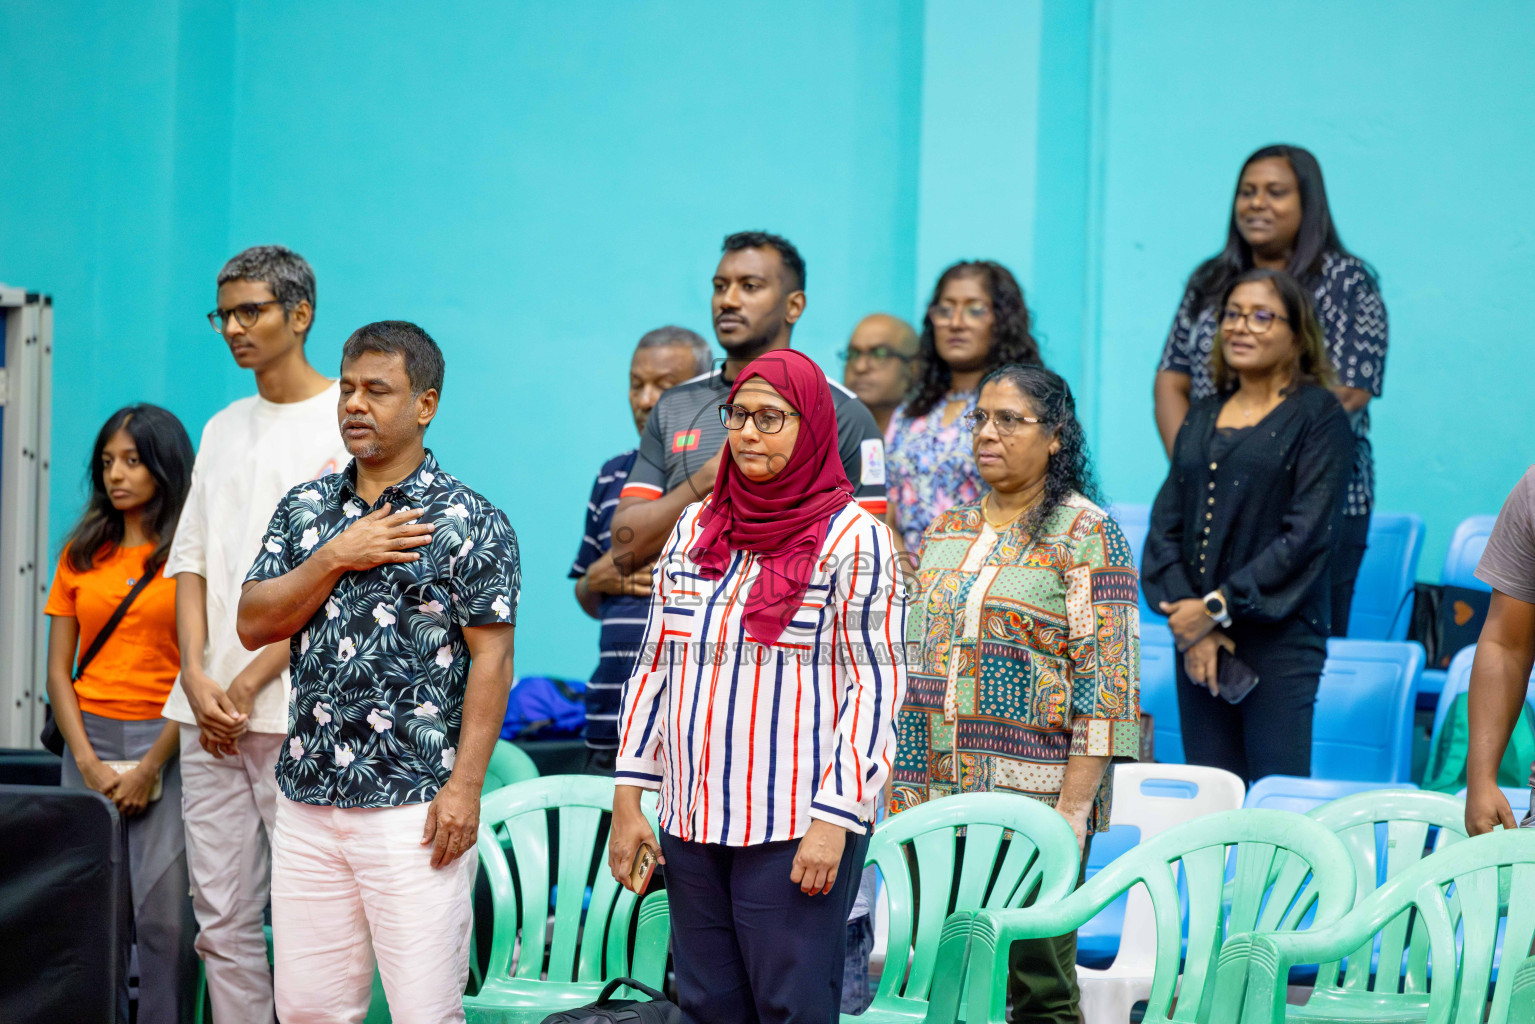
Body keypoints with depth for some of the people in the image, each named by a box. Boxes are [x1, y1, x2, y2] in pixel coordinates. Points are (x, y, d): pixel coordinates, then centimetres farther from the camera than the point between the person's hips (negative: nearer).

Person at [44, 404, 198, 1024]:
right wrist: (89, 764, -2)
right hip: (91, 740, 4)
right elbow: (59, 670, 10)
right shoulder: (82, 553, 13)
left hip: (168, 741, -4)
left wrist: (149, 768, -8)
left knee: (164, 913, -9)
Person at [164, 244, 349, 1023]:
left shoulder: (344, 422, -2)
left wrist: (249, 684, -11)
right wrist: (197, 677, -2)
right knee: (222, 920, 6)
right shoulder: (223, 430, 18)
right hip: (208, 716, 6)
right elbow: (192, 563, 14)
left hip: (296, 711, -6)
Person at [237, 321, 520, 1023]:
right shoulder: (304, 509, 12)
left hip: (415, 807, -5)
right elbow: (254, 625, 5)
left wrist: (465, 786, -15)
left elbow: (491, 659, -8)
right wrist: (337, 558, -8)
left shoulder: (470, 524, -4)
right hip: (307, 801, 5)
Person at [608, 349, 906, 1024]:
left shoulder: (853, 540, -4)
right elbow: (654, 665, 16)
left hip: (796, 831, -5)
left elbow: (875, 689, -8)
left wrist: (833, 821, -14)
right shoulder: (693, 530, 12)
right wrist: (627, 799, 10)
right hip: (692, 821, 5)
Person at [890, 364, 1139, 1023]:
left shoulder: (1086, 536, -4)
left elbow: (1106, 684, -10)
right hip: (935, 798, 6)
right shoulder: (944, 532, 15)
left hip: (1033, 799, -6)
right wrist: (901, 790, 13)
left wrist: (1074, 807, -16)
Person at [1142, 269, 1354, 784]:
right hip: (1198, 640, 5)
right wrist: (1185, 619, -7)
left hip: (1280, 640, -5)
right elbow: (1166, 524, 8)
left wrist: (1217, 606, -13)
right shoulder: (1201, 418, 15)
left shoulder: (1318, 415, -2)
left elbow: (1307, 535, -11)